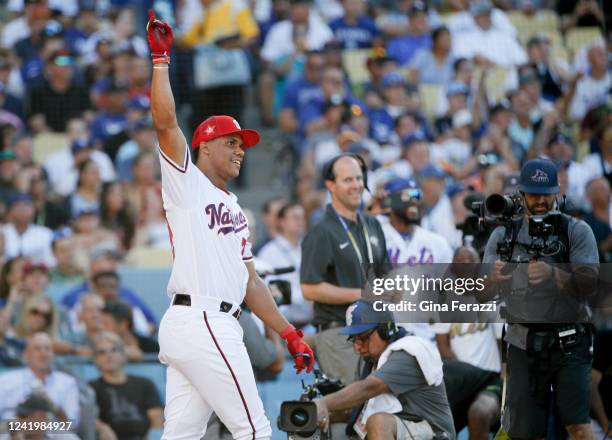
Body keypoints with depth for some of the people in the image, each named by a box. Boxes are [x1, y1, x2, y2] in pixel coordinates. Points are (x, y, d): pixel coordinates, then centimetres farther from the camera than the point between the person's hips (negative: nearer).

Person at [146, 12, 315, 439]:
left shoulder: (235, 210, 26)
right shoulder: (186, 182, 2)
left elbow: (250, 281, 24)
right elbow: (165, 122, -14)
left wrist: (290, 334, 18)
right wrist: (161, 58, -13)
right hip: (200, 321, -9)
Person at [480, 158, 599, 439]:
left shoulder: (577, 231, -1)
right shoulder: (503, 235, 5)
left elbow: (589, 284, -12)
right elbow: (482, 296, 0)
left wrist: (553, 274, -31)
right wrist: (493, 278, -24)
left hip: (569, 344, -2)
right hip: (523, 344, 2)